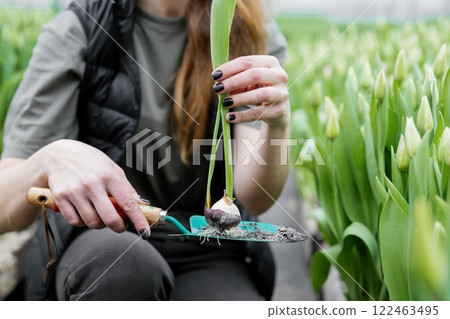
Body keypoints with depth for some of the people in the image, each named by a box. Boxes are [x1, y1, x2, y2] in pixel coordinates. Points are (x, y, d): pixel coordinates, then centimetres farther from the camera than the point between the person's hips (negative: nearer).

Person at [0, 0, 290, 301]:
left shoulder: (255, 35, -3)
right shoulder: (77, 30, -8)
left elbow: (254, 199, -13)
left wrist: (278, 124, -33)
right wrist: (53, 157, -33)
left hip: (208, 253, 0)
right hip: (100, 243, 1)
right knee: (118, 260, -34)